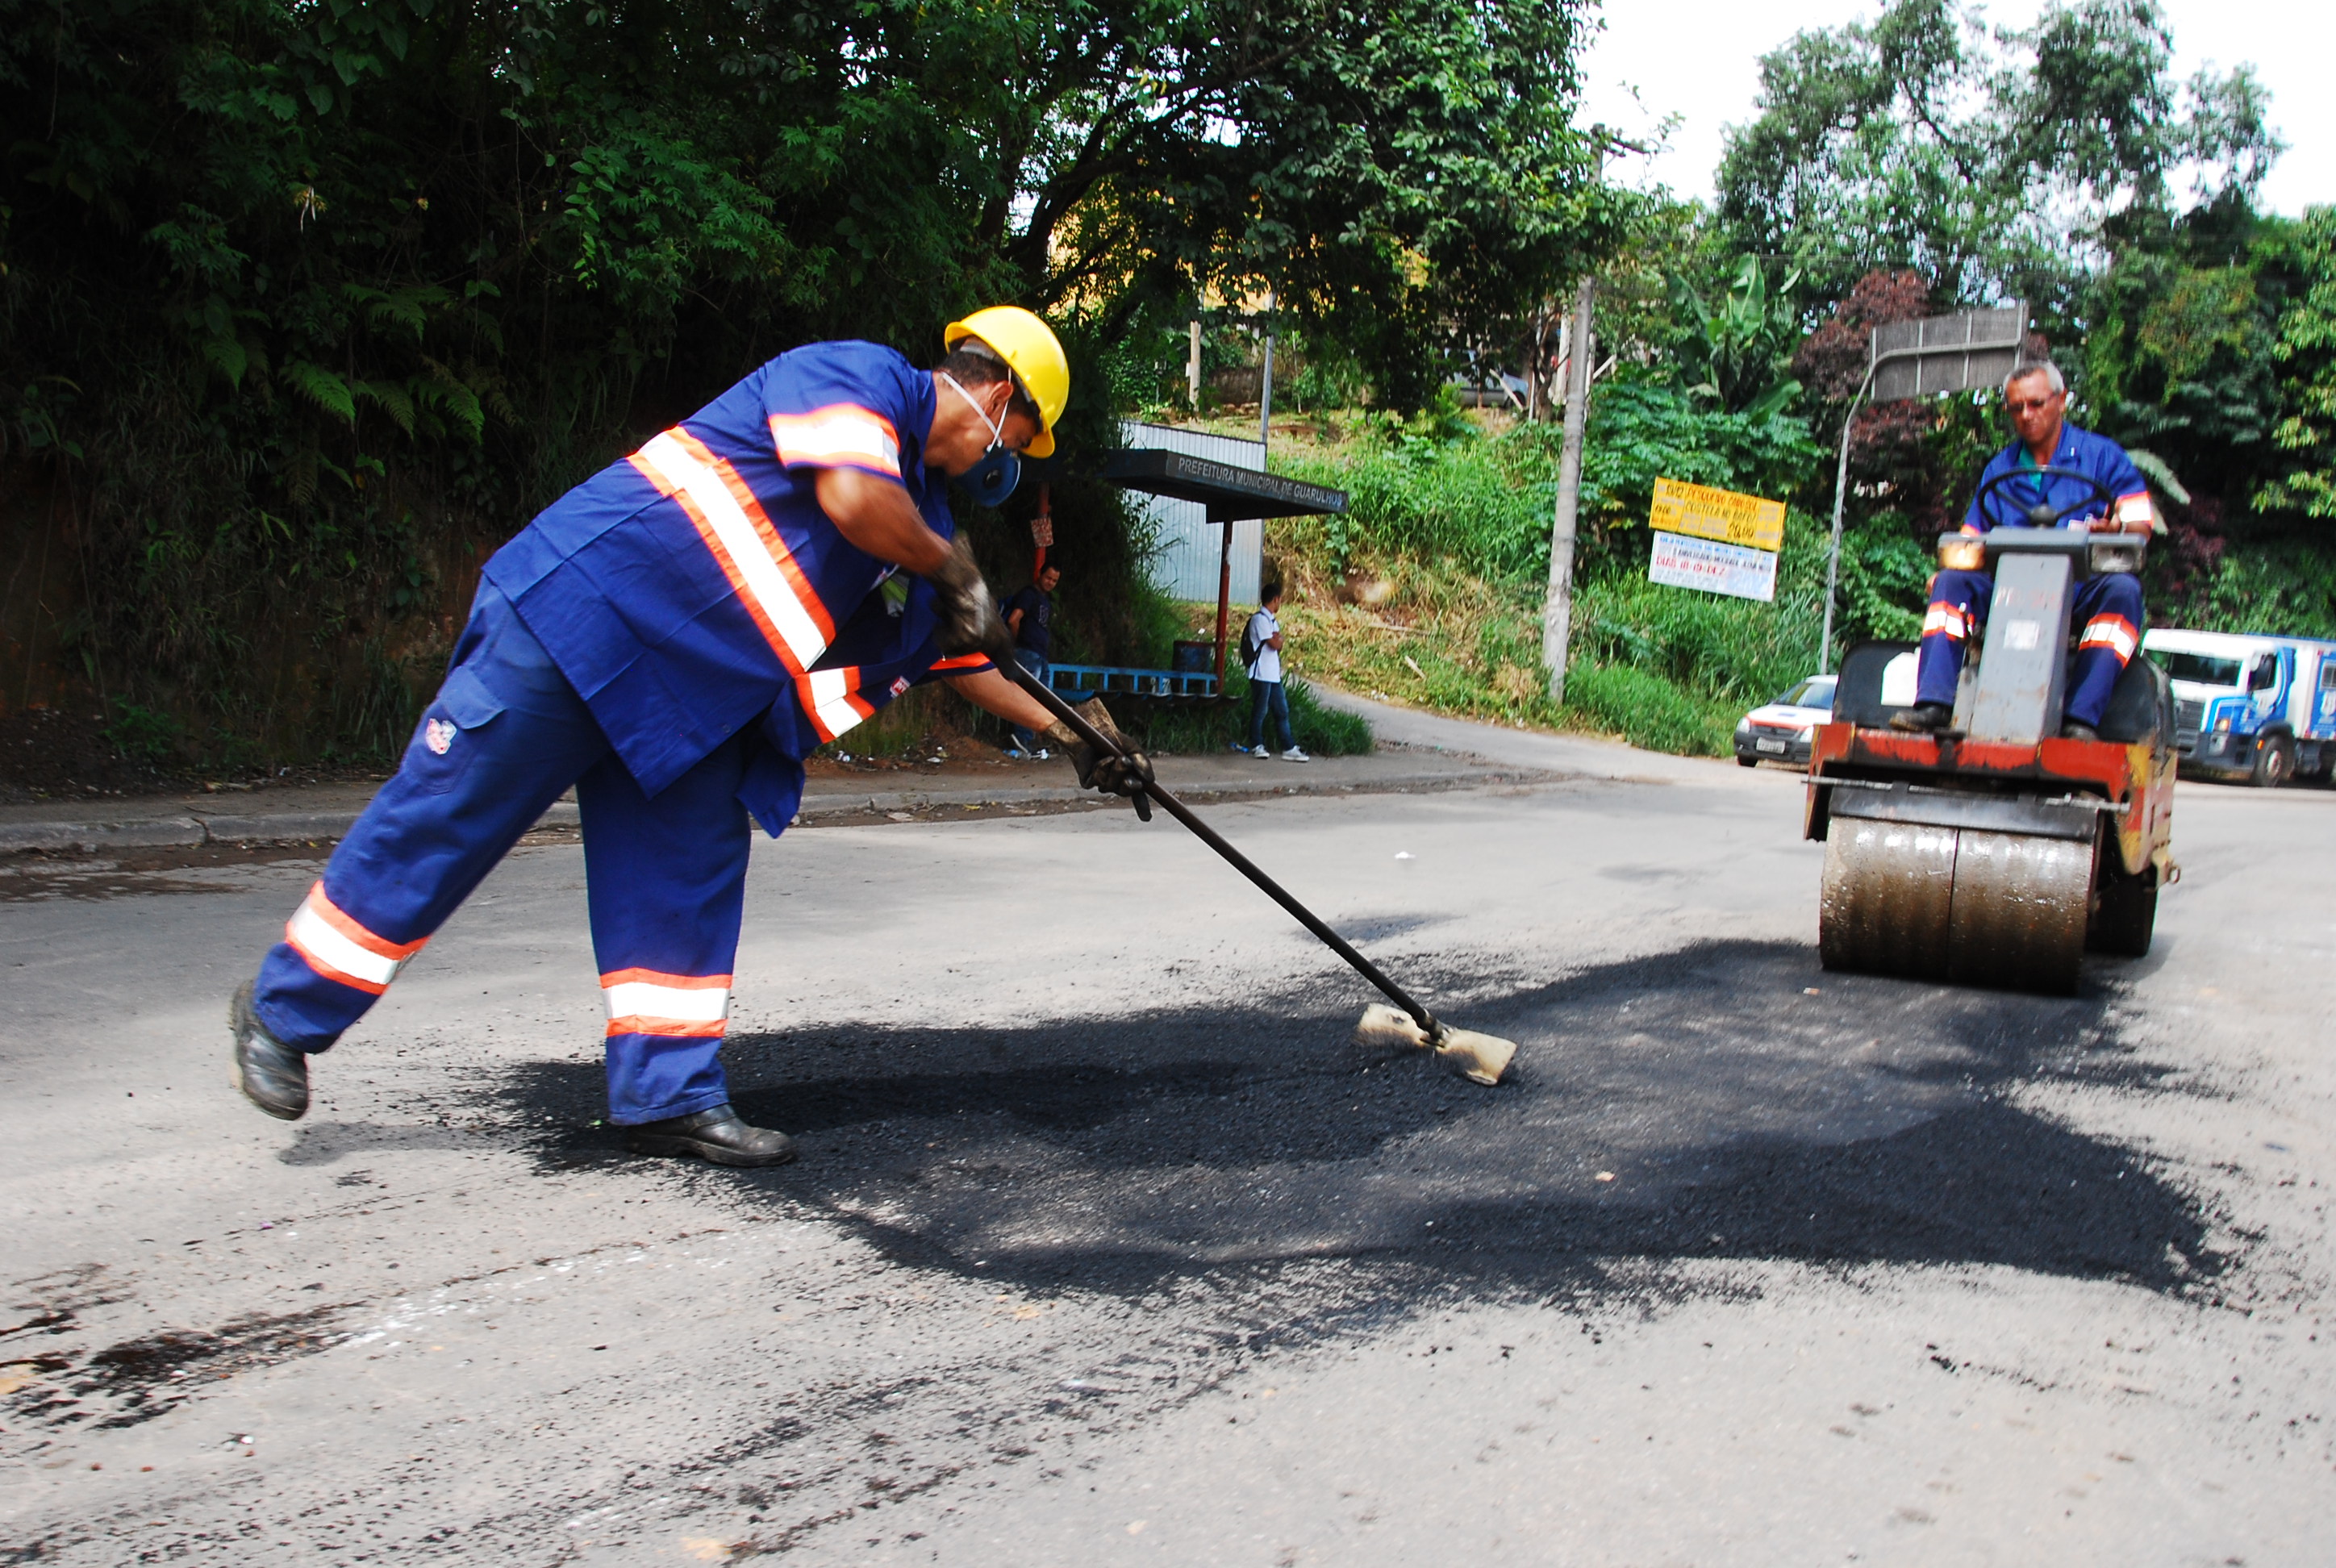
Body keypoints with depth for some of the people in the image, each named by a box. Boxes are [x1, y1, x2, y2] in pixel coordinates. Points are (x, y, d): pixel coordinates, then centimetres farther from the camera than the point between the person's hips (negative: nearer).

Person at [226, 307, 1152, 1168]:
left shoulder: (920, 503, 18)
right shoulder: (854, 373, -8)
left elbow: (954, 650, 22)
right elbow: (852, 498, -27)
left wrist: (1072, 736, 20)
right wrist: (950, 564, -9)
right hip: (579, 609, -9)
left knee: (691, 873, 5)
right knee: (440, 821, -1)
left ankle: (669, 1096, 14)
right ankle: (280, 1011, 15)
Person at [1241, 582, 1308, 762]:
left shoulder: (1272, 620, 17)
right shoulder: (1260, 619, -13)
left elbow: (1278, 644, 12)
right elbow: (1274, 644, -17)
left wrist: (1278, 638, -9)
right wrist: (1278, 639, 4)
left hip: (1274, 674, 9)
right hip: (1262, 674, -9)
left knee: (1282, 711, 7)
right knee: (1260, 711, 0)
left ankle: (1289, 748, 7)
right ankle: (1257, 746, 11)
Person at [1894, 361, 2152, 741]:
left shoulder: (2103, 456, 7)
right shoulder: (1999, 469, 18)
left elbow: (2140, 526, -2)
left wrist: (2115, 529, -27)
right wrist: (1947, 569, -8)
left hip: (2084, 592, -3)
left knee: (2123, 588, -34)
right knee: (1952, 581, -20)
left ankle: (2081, 717, -44)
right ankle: (1933, 704, -34)